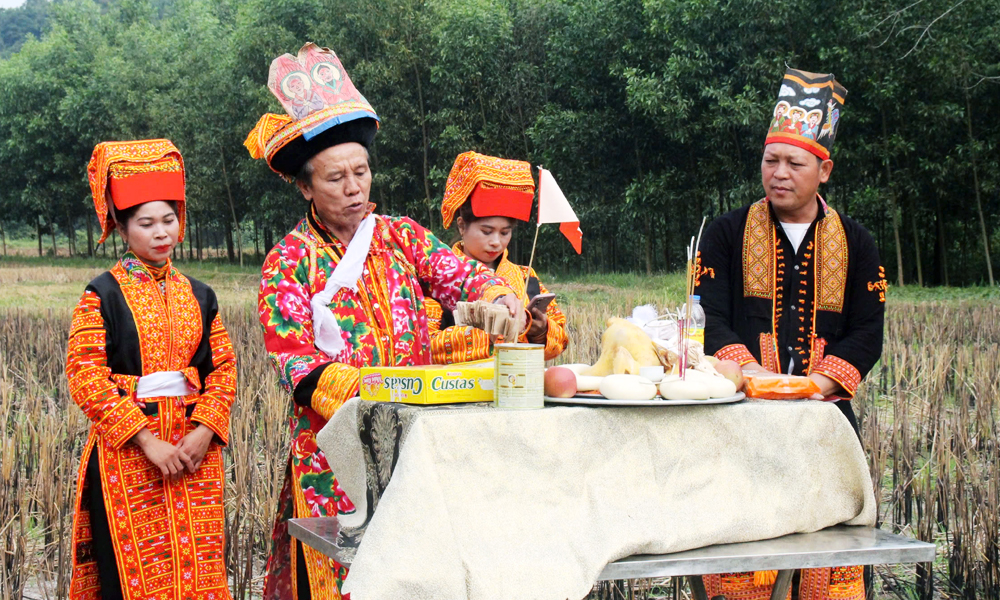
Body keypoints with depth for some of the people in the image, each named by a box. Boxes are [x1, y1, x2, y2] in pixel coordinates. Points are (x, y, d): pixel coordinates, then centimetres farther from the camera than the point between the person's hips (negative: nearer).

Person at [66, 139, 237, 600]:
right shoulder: (103, 295, -2)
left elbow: (224, 367, 9)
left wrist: (205, 431, -8)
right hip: (126, 454, -4)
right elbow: (84, 375, -10)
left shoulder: (198, 295, 12)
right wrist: (146, 440, -15)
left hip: (194, 448, 4)